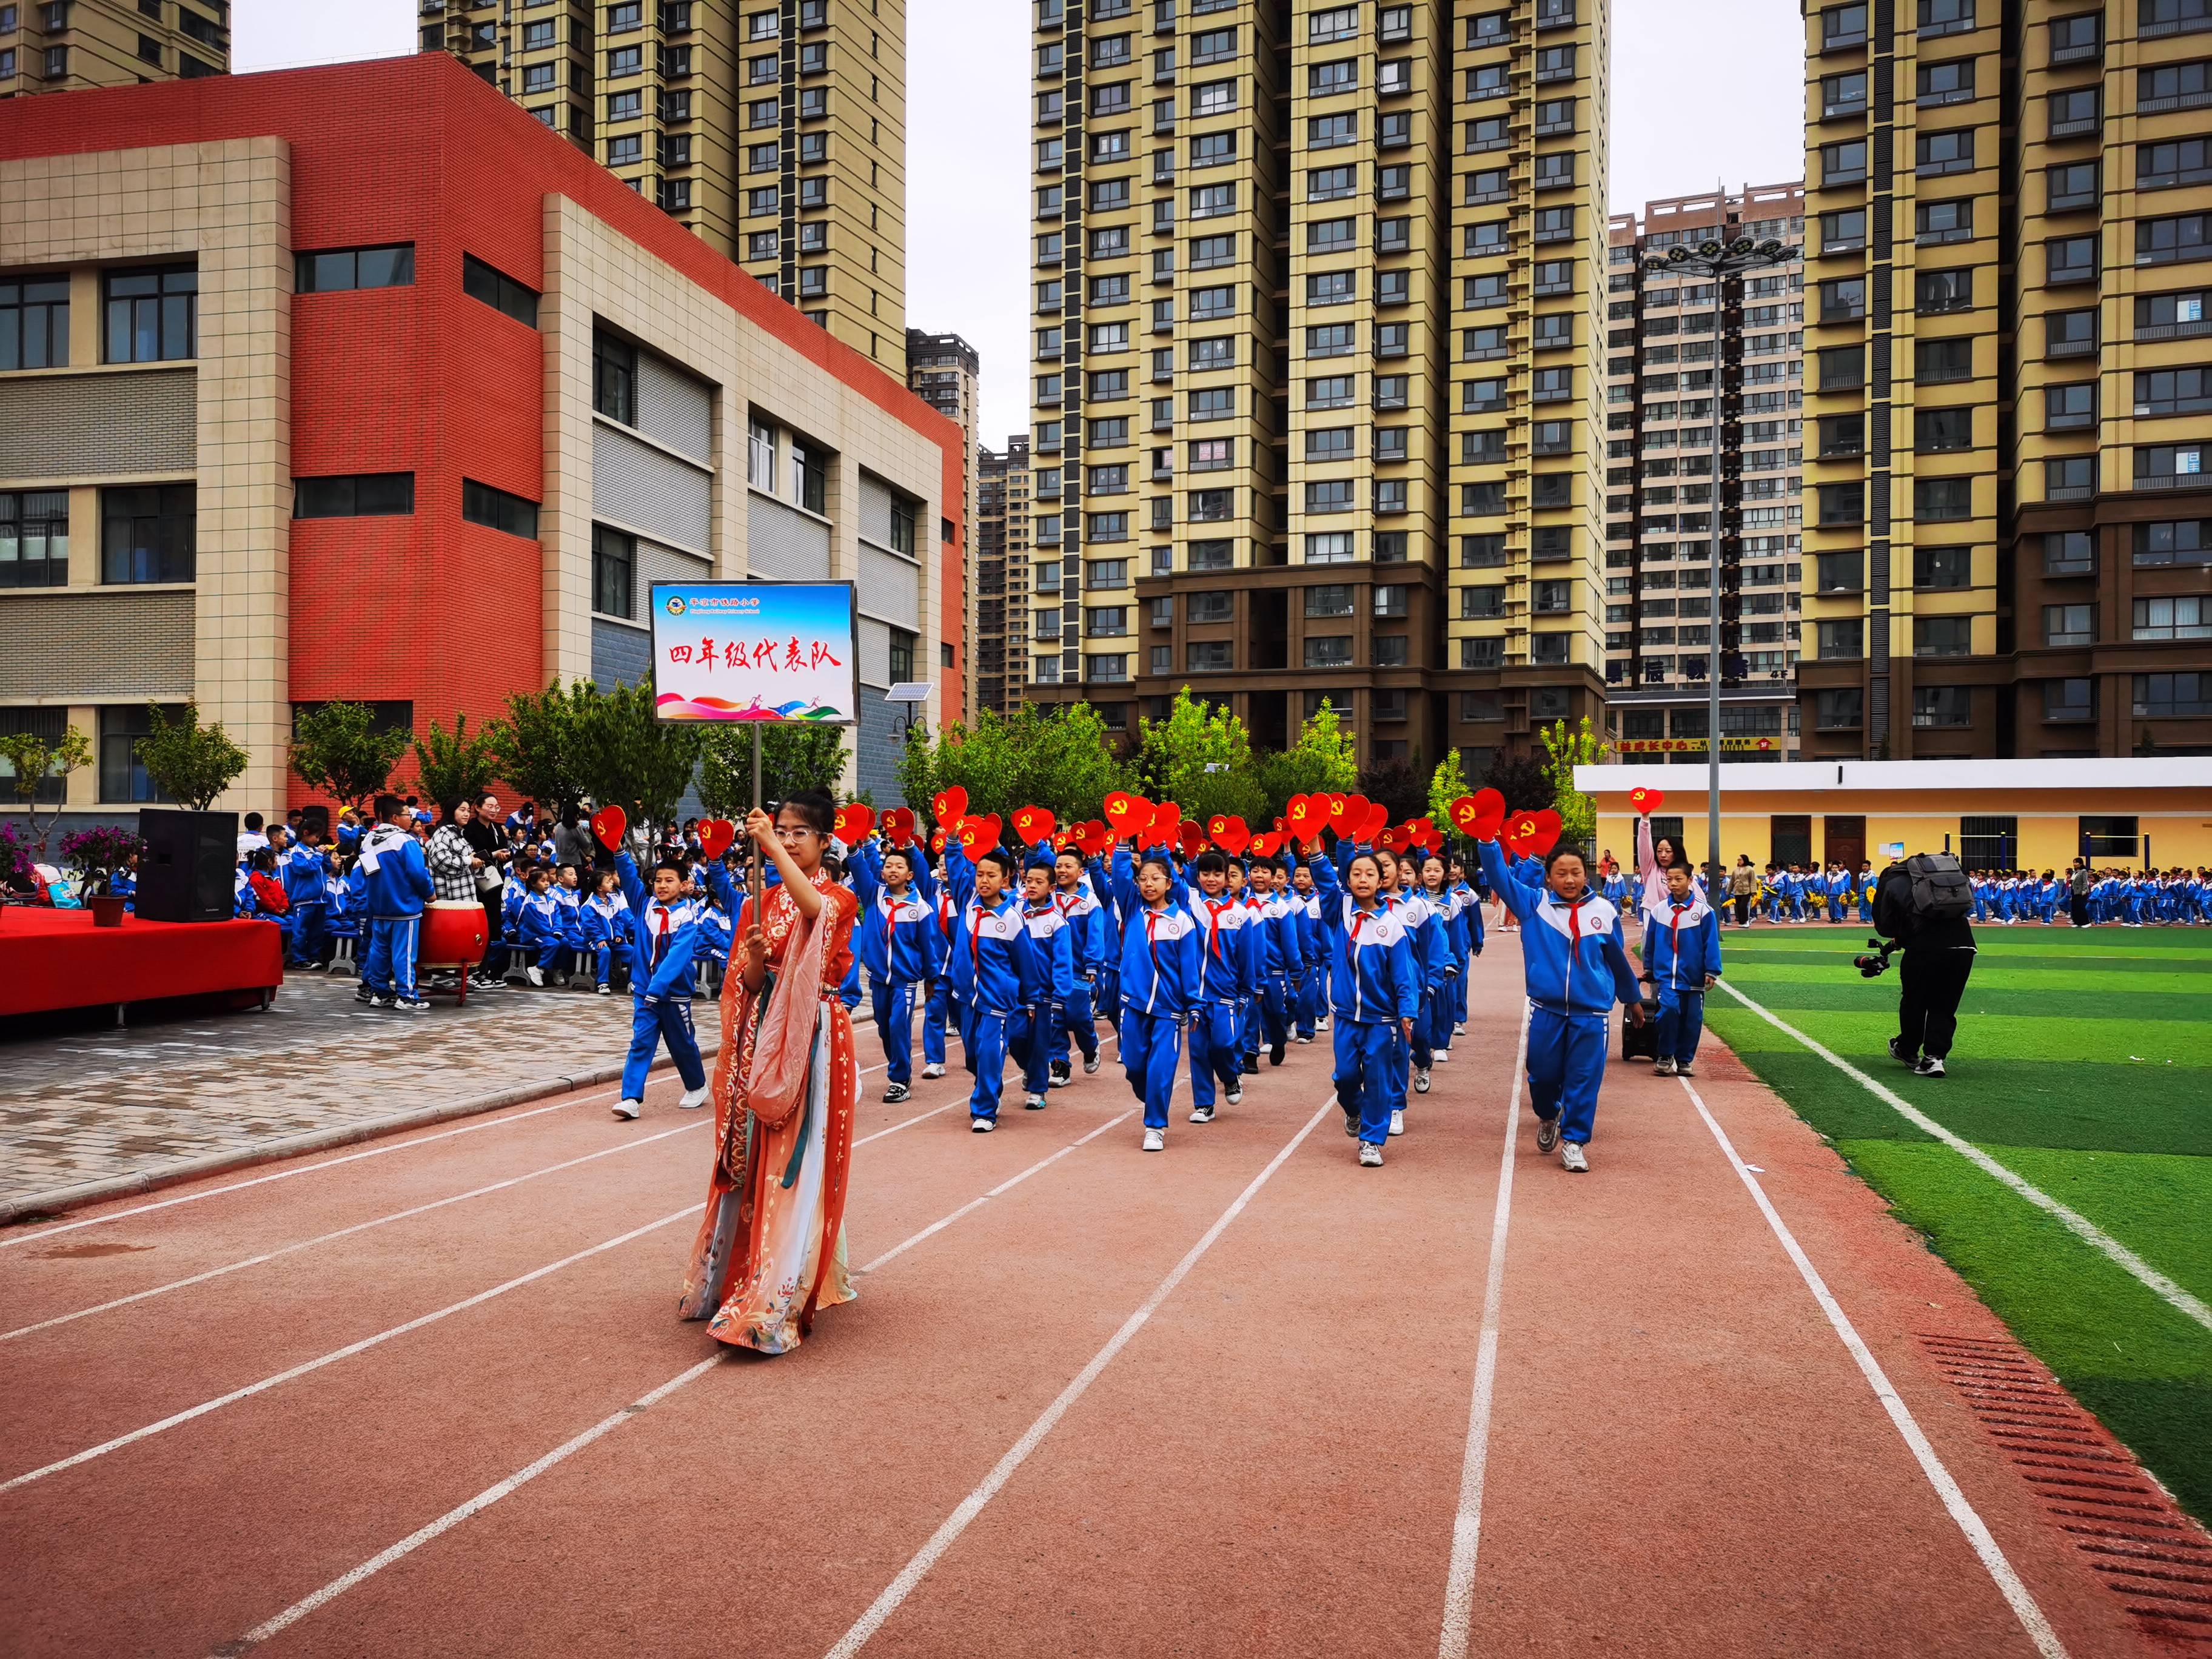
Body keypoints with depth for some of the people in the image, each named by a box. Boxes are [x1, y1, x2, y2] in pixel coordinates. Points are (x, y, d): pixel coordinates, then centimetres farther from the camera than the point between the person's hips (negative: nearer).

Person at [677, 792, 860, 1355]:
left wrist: (772, 846, -31)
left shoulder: (839, 897, -3)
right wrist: (754, 959, -14)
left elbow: (814, 907, -30)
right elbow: (748, 986, 8)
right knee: (759, 1161, 10)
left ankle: (776, 1302, -3)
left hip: (814, 1039, -5)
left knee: (798, 1164, -6)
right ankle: (740, 1276, 24)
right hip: (766, 1039, 5)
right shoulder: (764, 902, 12)